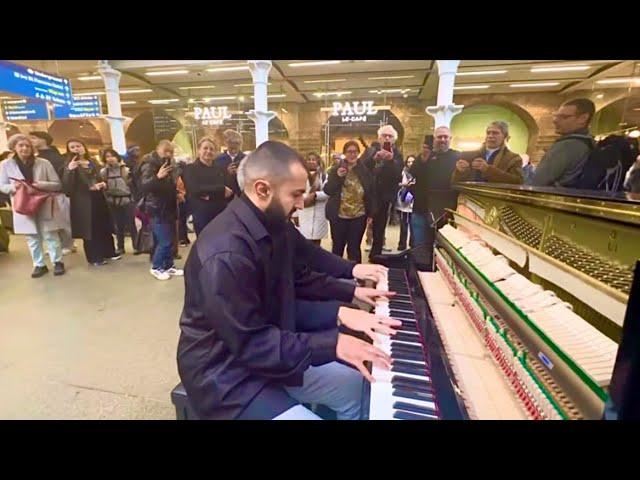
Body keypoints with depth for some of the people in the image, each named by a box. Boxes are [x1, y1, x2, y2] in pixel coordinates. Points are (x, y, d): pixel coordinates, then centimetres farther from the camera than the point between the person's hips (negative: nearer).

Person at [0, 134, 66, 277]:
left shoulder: (44, 163, -3)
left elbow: (57, 184, -2)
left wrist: (41, 185, -19)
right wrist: (13, 187, -15)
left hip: (45, 205, -2)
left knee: (50, 235, 2)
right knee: (32, 237, 9)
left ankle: (58, 262, 15)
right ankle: (39, 265, 20)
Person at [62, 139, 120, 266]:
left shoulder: (92, 163, 12)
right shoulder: (70, 164, -5)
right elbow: (67, 186, -16)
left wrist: (102, 183, 1)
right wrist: (69, 170, -31)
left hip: (98, 198, 6)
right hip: (83, 201, -6)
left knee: (104, 227, 11)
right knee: (90, 229, 0)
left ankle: (109, 253, 24)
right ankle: (95, 257, 10)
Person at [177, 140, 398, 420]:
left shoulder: (273, 226, -1)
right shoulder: (226, 254, -32)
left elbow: (297, 279, 9)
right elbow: (251, 344, -29)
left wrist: (350, 293, 0)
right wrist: (332, 344, -28)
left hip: (267, 347, 8)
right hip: (227, 373, -8)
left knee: (356, 385, 11)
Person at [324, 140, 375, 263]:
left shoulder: (366, 170, 3)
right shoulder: (335, 169, 2)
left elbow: (372, 193, 4)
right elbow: (327, 190, -5)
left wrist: (370, 214, 0)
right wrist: (337, 177, -19)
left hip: (359, 216, 0)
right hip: (339, 216, 0)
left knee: (354, 248, 7)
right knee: (338, 247, 11)